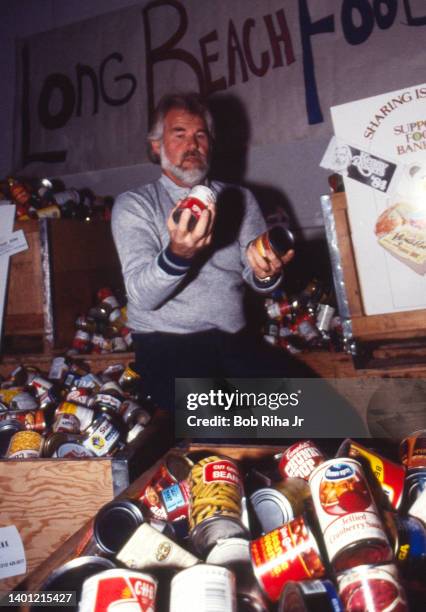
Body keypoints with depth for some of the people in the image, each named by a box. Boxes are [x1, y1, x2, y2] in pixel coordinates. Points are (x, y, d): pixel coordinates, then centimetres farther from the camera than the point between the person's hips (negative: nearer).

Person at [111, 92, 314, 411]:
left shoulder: (240, 199, 14)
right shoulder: (133, 205, 2)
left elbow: (255, 276, 6)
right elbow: (142, 296, -11)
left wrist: (266, 273, -19)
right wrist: (178, 253, -31)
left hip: (235, 339, 4)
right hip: (167, 344, -3)